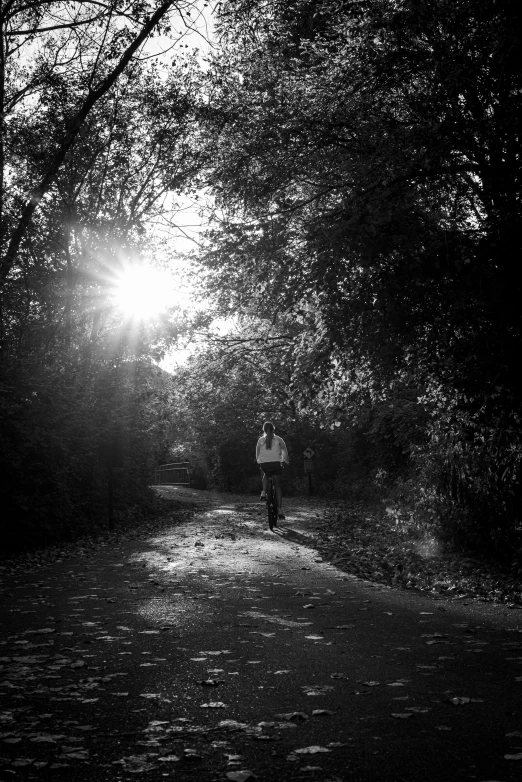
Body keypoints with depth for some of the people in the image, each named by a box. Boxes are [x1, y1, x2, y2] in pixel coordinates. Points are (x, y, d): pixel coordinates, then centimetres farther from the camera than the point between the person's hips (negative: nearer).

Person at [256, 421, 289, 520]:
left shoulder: (261, 440, 9)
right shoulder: (279, 439, 7)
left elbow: (257, 454, 12)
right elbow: (285, 452, 12)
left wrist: (258, 461, 30)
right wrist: (286, 461, 30)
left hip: (264, 464, 1)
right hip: (276, 464, -1)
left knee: (266, 475, 36)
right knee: (277, 487, 8)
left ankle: (264, 492, 13)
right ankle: (279, 509, -3)